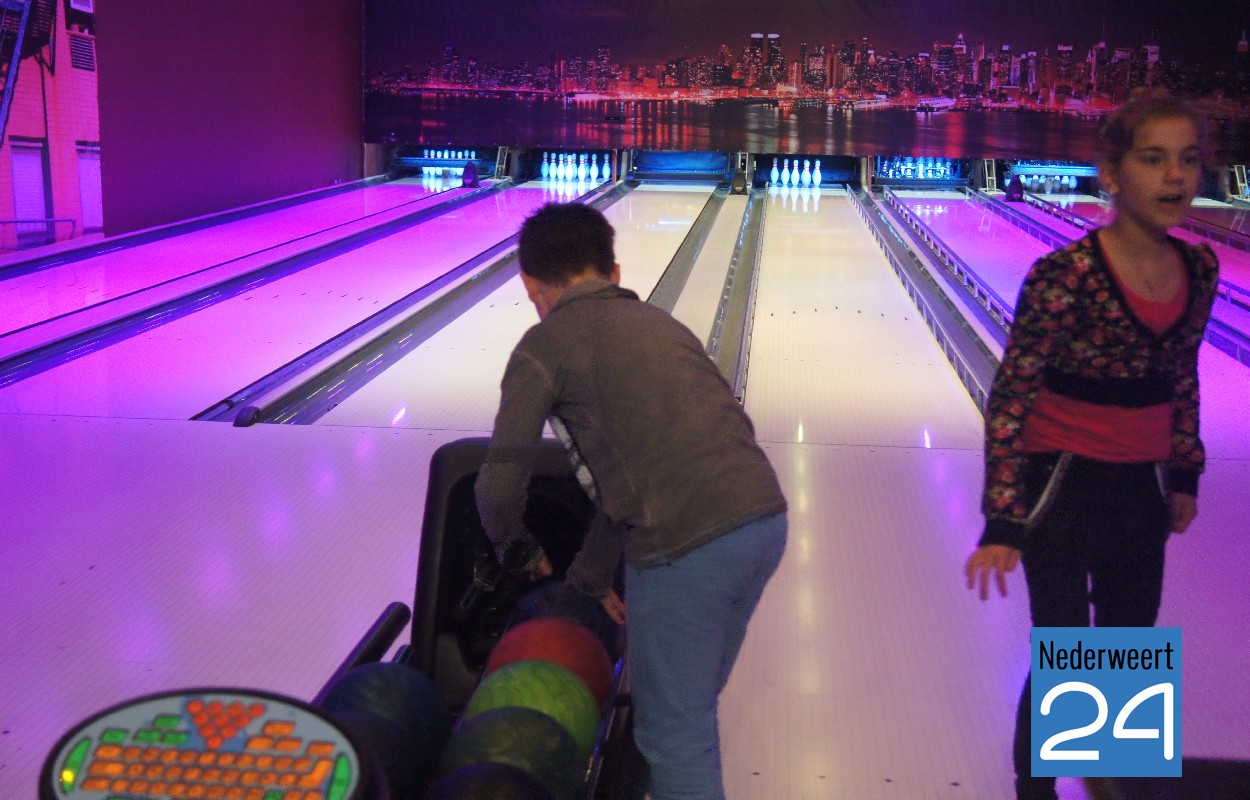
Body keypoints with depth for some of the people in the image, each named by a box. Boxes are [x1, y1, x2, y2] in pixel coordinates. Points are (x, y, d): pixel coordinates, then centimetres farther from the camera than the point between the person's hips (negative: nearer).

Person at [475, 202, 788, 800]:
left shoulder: (545, 347, 3)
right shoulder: (657, 323, 23)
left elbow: (500, 485, 3)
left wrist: (512, 544, 26)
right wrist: (590, 576, 34)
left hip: (686, 547, -7)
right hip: (765, 520, 7)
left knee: (673, 733, 9)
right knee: (695, 709, 25)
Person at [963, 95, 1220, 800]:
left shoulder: (1200, 269, -2)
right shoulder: (1066, 275, -22)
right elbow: (1010, 398, -20)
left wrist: (1186, 475, 16)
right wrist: (1004, 522, -23)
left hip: (1143, 489, 6)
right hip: (1064, 485, -6)